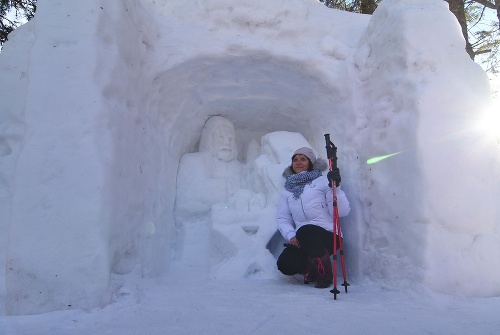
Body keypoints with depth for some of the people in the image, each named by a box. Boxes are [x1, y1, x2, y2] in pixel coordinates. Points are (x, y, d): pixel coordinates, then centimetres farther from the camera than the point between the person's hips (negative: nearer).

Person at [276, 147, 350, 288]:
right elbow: (282, 218, 9)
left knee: (305, 231, -36)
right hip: (302, 241, 4)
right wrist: (291, 235, -10)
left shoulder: (322, 181, 3)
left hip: (328, 236, -3)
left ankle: (324, 274, -10)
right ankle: (311, 270, 11)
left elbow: (342, 212, -7)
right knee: (284, 264, -24)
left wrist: (335, 187, -21)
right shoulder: (287, 190, 16)